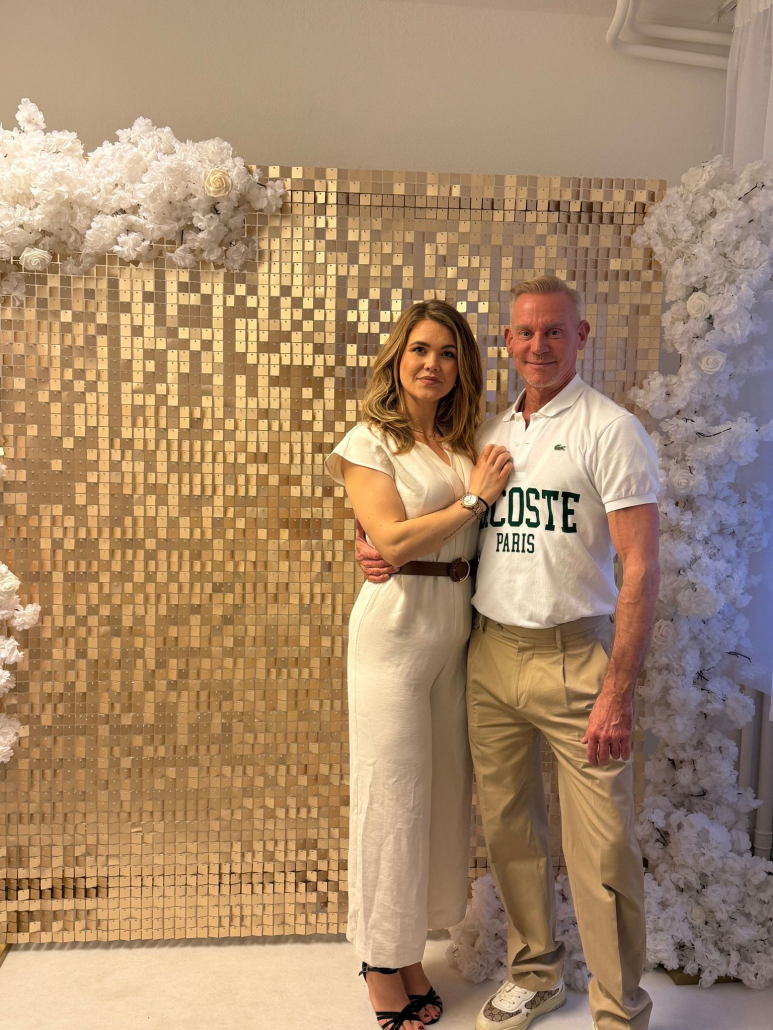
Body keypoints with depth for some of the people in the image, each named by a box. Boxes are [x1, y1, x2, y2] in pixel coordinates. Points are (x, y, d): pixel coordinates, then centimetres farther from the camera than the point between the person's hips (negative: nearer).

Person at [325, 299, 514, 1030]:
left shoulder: (465, 445, 12)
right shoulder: (369, 442, -4)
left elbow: (476, 536, 13)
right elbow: (393, 540, -15)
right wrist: (474, 498, -10)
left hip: (456, 627, 6)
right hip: (395, 629, -6)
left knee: (443, 787, 12)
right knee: (393, 793, 2)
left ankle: (406, 946, 30)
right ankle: (382, 962, 22)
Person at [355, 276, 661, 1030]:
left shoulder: (610, 431, -7)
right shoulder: (488, 433, 10)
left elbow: (639, 566, -12)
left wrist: (618, 690, -18)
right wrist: (373, 544, 0)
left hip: (574, 656, -5)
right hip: (489, 654, 5)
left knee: (602, 848, 2)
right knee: (507, 826, 15)